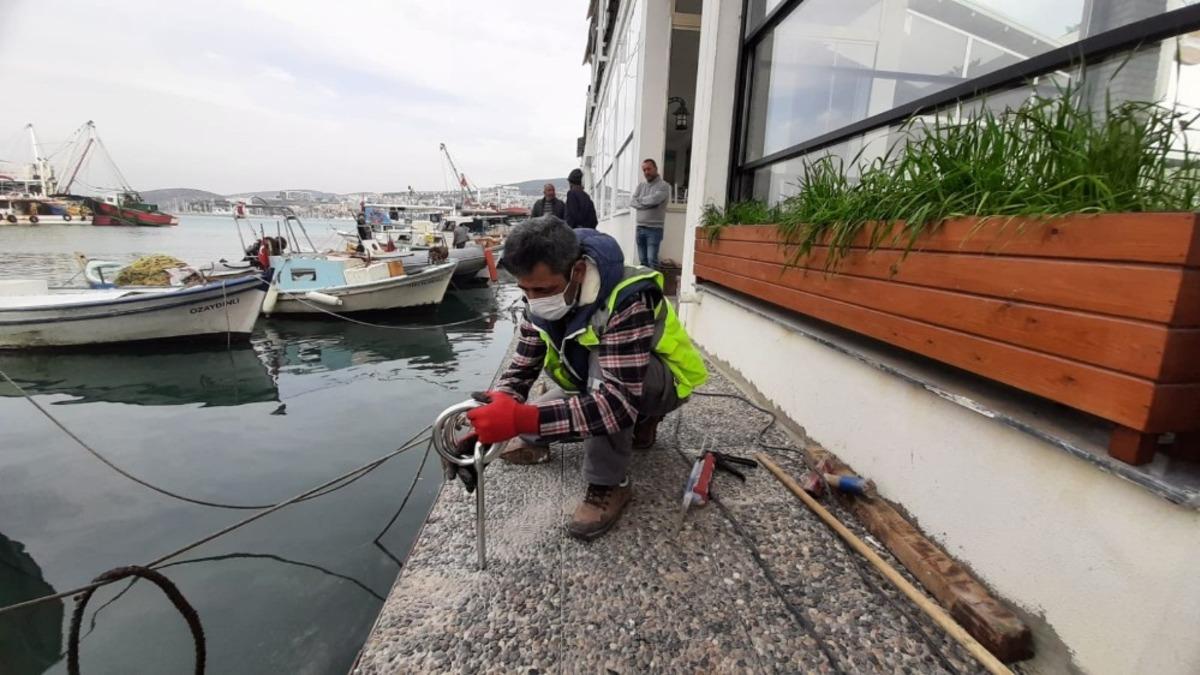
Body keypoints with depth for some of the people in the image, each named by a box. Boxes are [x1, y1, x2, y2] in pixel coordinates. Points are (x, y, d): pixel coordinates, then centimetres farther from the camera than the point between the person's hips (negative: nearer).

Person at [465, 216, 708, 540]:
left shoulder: (626, 300, -38)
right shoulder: (541, 300, -15)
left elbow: (619, 401, -45)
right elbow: (521, 367, -10)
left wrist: (522, 419, -53)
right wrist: (497, 409, -32)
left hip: (663, 382, -7)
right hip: (598, 381, 7)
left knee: (601, 360, -38)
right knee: (524, 431, -5)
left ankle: (609, 484, -21)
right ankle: (639, 421, 13)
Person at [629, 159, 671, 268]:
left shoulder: (663, 186, -3)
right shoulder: (640, 186, 15)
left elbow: (654, 199, -20)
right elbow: (631, 202, 2)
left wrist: (640, 199, -2)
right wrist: (647, 204, -10)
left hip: (654, 229, -6)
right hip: (640, 228, 6)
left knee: (652, 260, -11)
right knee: (642, 260, 10)